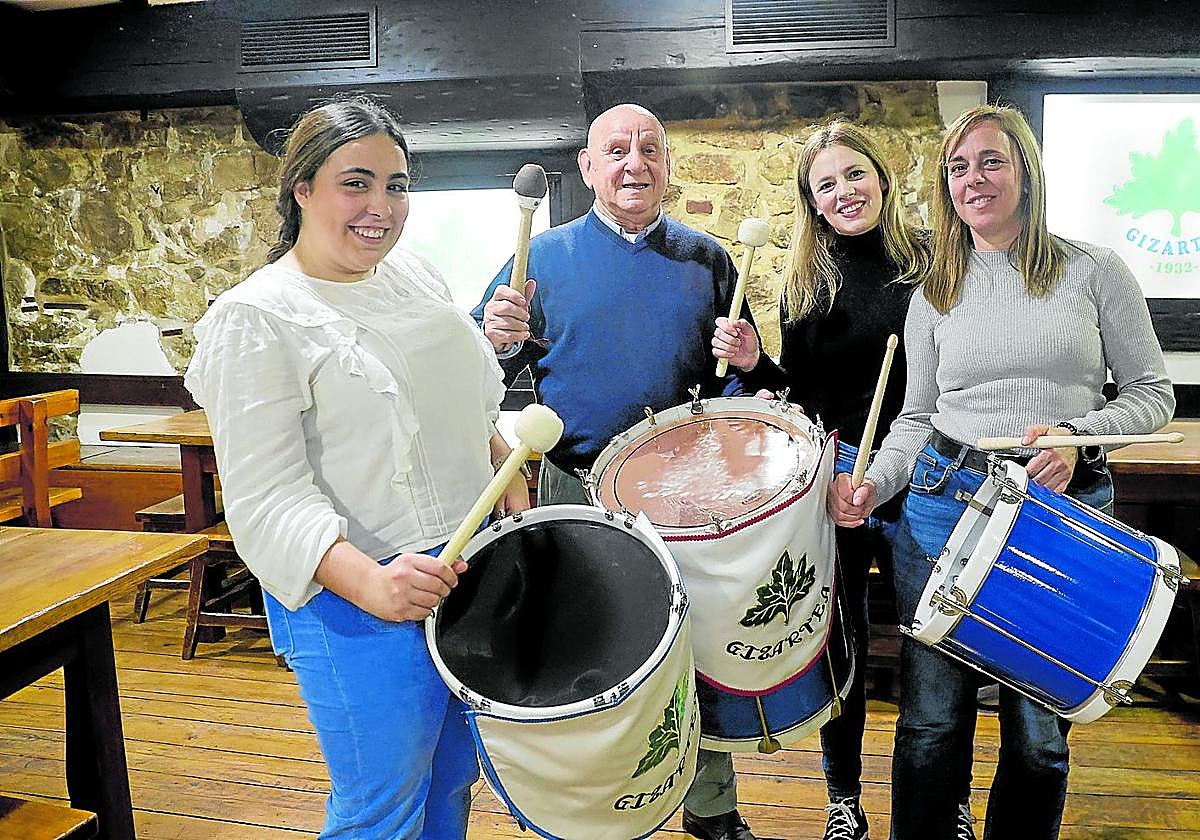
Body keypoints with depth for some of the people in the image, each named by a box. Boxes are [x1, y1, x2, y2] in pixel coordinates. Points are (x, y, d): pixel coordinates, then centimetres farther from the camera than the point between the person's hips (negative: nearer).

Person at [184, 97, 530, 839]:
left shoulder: (415, 275, 6)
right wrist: (369, 582, -35)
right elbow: (268, 498, -21)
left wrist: (511, 484, 9)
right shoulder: (256, 319, -16)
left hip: (468, 568, 7)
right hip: (361, 603, -7)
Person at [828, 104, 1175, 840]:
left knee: (1039, 728, 8)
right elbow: (917, 416, 11)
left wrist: (1077, 435, -14)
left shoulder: (1094, 271, 4)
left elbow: (1152, 392, 5)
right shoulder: (935, 296, 9)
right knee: (932, 717, 5)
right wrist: (875, 483, -7)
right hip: (944, 507, 1)